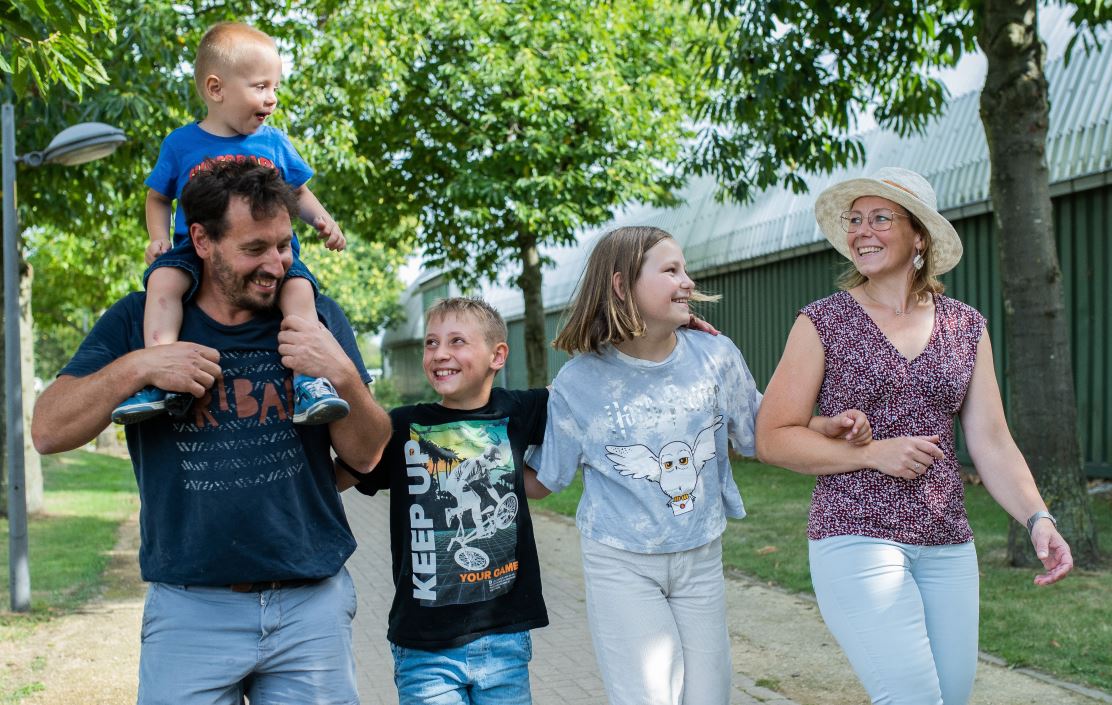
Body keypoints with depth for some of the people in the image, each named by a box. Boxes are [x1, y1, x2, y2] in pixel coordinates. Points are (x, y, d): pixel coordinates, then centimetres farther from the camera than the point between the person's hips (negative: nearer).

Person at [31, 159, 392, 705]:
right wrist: (136, 367, -17)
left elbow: (365, 455, 3)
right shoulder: (140, 321, 2)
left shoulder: (315, 318, 4)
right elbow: (48, 431, -4)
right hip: (191, 609, -1)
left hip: (312, 604, 1)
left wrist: (342, 375, -15)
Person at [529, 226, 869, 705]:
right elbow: (544, 479, 1)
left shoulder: (716, 357, -6)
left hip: (702, 561, 3)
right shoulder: (579, 383, -11)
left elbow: (758, 434, 7)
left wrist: (828, 426, -7)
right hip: (621, 564, -3)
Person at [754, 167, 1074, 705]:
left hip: (947, 545, 5)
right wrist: (873, 452, -14)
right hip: (856, 536, -4)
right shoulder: (822, 323, -3)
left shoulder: (966, 328, 8)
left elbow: (992, 445, 6)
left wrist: (1037, 517, -10)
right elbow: (772, 438, -4)